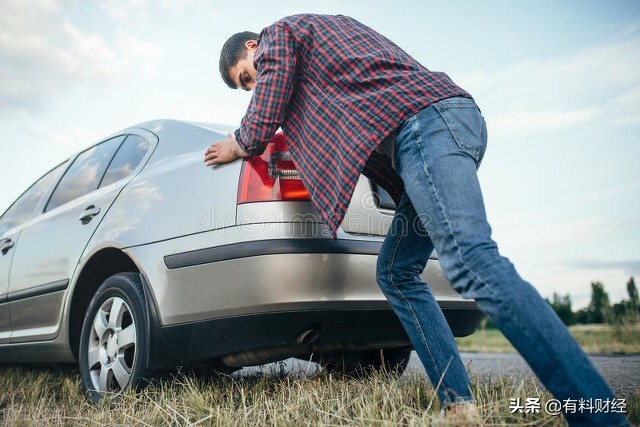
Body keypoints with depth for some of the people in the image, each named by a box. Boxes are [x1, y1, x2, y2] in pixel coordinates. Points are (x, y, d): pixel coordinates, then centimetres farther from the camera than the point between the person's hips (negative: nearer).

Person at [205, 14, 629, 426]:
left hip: (423, 121, -10)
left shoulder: (277, 34, 13)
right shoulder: (328, 28, 38)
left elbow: (261, 127, 8)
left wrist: (235, 147, 29)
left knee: (471, 260, -25)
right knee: (396, 272, 9)